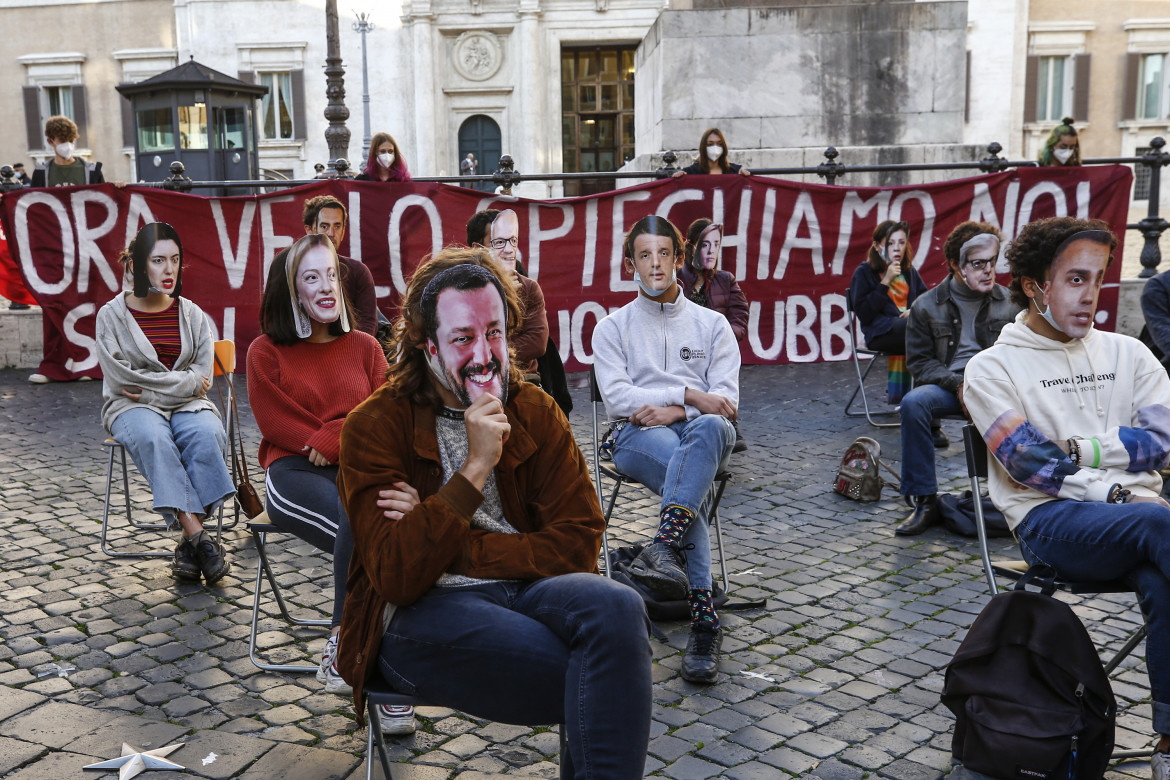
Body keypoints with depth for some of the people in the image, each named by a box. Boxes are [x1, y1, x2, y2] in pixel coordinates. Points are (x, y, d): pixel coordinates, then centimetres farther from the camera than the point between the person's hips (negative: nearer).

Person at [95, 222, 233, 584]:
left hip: (187, 405, 2)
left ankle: (189, 541, -29)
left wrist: (151, 389, -11)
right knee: (154, 438, -37)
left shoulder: (192, 315, 11)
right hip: (131, 408, -2)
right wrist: (186, 382, -8)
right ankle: (198, 536, -38)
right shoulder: (112, 314, 3)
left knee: (206, 434, -33)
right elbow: (121, 378, -7)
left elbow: (203, 375, 2)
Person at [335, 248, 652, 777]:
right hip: (422, 614, -4)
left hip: (526, 591, 4)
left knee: (616, 606, -32)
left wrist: (454, 547, -10)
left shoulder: (535, 411, 9)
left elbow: (577, 543, -1)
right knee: (613, 689, -29)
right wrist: (476, 466, -18)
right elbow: (396, 578, -12)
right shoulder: (375, 425, -1)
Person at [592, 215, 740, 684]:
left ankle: (663, 548, -55)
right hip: (637, 437, -1)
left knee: (709, 428, -40)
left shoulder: (712, 325, 18)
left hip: (705, 433, 1)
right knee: (696, 480, -37)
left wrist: (674, 411, -13)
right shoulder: (611, 328, 15)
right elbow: (617, 398, -2)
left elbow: (725, 399, 5)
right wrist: (690, 394, -11)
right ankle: (704, 618, -44)